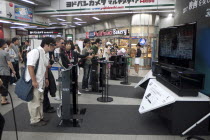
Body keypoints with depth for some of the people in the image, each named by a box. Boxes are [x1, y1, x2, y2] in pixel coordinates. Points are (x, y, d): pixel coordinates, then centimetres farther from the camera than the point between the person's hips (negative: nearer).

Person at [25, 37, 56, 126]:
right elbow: (30, 66, -24)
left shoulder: (45, 54, 9)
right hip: (34, 82, -9)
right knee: (34, 102, 2)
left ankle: (40, 117, 32)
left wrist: (46, 78, 17)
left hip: (41, 82, 9)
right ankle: (34, 121, 16)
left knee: (40, 100, 19)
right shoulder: (35, 52, -19)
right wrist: (34, 81, -23)